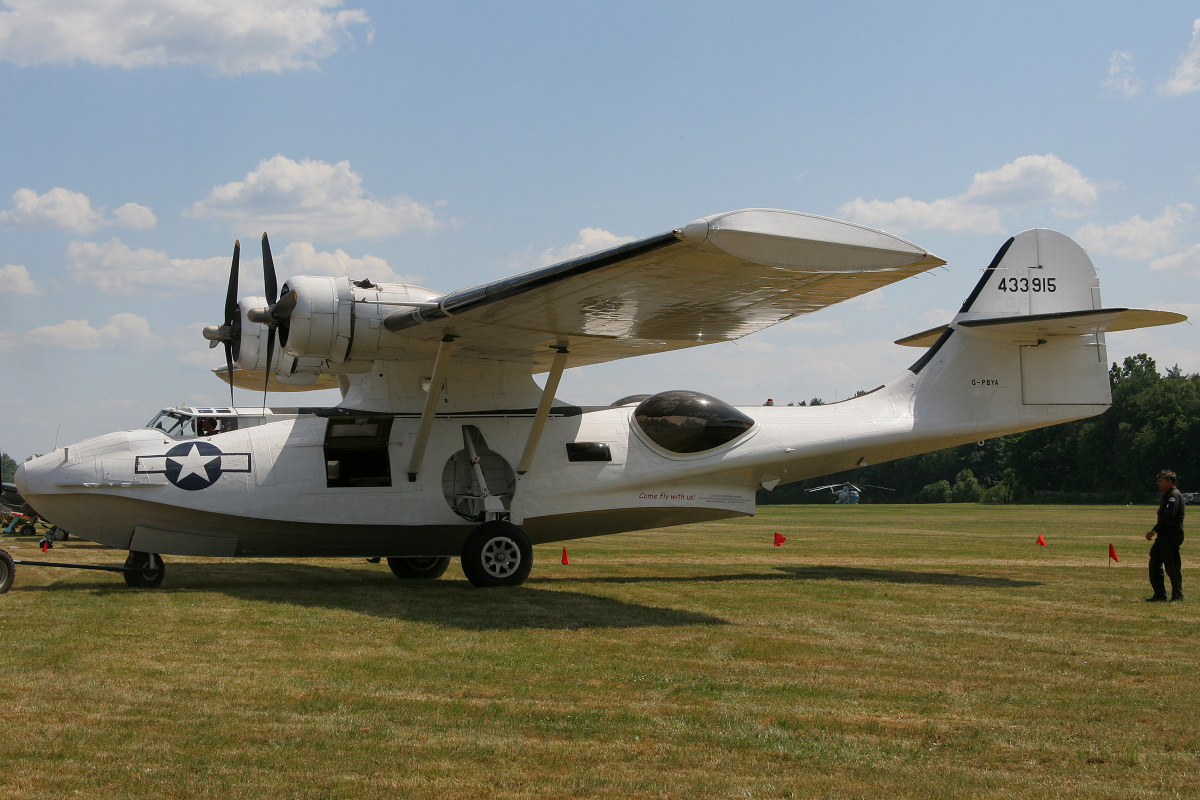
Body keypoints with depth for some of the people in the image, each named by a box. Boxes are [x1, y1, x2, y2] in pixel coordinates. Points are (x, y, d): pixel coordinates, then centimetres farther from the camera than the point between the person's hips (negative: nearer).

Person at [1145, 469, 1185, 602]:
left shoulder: (1174, 496, -15)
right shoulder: (1167, 495, 18)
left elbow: (1168, 518, -23)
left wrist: (1154, 530, -19)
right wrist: (1155, 530, 13)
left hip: (1172, 536, -11)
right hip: (1164, 536, 11)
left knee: (1172, 566, -6)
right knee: (1155, 562, 11)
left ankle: (1178, 596, 1)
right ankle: (1160, 595, 15)